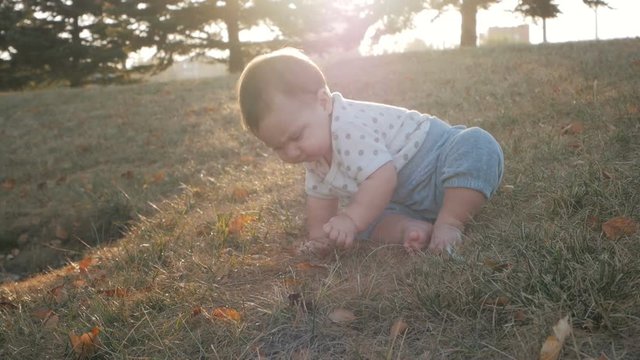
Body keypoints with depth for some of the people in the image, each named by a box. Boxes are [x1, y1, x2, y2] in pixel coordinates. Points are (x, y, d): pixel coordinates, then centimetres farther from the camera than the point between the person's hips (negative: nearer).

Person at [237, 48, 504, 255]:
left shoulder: (350, 128, -33)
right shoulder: (314, 156, -1)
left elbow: (382, 179, -38)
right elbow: (320, 196, 8)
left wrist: (351, 220, -39)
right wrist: (319, 236, -1)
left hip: (438, 160, -8)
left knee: (479, 146, -35)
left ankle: (450, 222, -28)